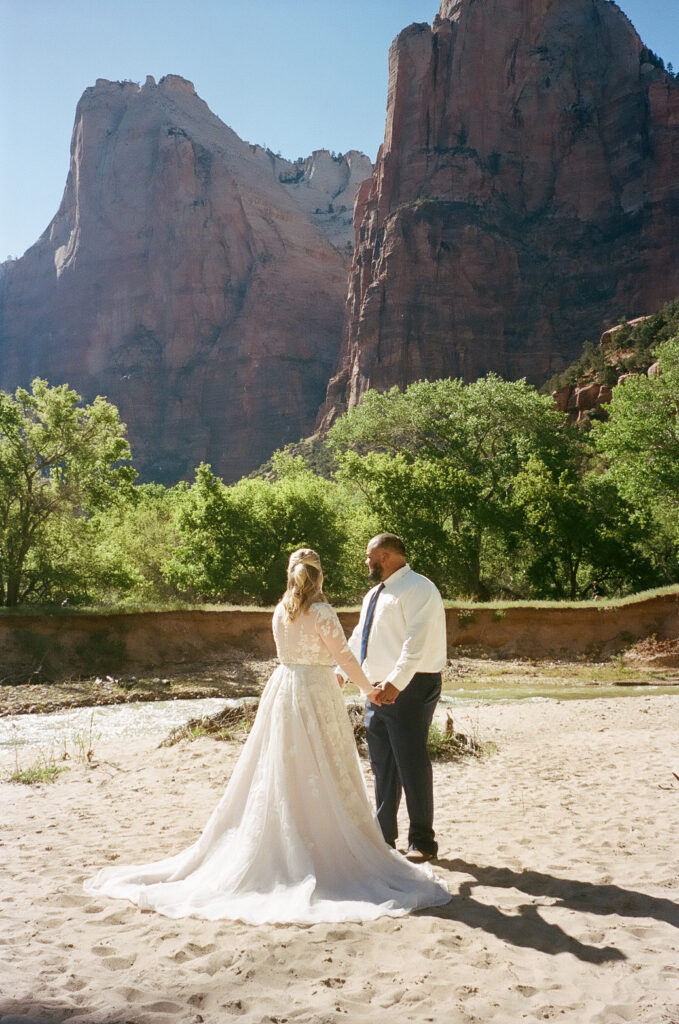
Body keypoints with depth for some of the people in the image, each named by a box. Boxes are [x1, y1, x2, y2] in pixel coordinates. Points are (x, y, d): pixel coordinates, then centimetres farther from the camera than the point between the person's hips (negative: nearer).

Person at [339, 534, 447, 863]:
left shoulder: (418, 589, -12)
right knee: (382, 765, 15)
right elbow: (358, 638, 22)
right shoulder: (374, 595, 18)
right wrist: (340, 671, 13)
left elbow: (416, 642, -23)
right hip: (378, 690, 9)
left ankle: (422, 841, 10)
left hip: (411, 688, -9)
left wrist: (395, 683, -31)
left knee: (412, 763, -3)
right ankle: (383, 835, 27)